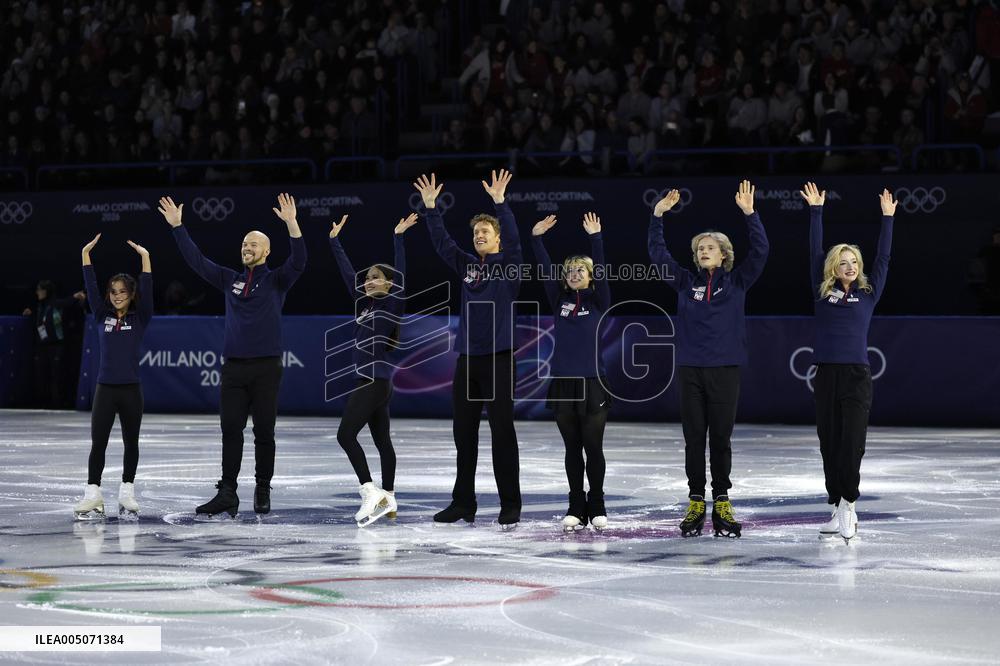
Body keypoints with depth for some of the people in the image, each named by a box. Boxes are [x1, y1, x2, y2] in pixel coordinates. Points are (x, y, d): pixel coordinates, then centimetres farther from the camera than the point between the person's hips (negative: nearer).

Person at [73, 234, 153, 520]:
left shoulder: (140, 319, 1)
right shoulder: (102, 316, 6)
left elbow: (146, 291, -10)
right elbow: (91, 288, 0)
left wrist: (145, 258, -17)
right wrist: (86, 255, -6)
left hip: (131, 389, -1)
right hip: (105, 388, 1)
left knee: (131, 443, 7)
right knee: (98, 443, -3)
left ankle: (127, 495, 16)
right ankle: (93, 496, -3)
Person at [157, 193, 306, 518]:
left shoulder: (276, 280, 2)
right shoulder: (230, 280, 13)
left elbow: (298, 261, -15)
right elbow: (196, 260, 14)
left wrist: (291, 224, -28)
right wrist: (177, 226, 8)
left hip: (266, 368, -3)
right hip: (233, 367, 3)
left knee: (264, 433, 3)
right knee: (231, 432, 1)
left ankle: (263, 491, 13)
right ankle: (227, 493, 2)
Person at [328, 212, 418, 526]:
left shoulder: (391, 306, -7)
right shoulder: (364, 304, 12)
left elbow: (400, 274, -17)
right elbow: (347, 272, 19)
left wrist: (399, 238, -21)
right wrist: (335, 241, 21)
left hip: (376, 381, -9)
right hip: (371, 381, 9)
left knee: (346, 434, -14)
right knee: (382, 440, 11)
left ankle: (371, 492, -17)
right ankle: (387, 499, 15)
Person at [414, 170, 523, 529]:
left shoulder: (508, 265, -1)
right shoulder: (468, 266, 13)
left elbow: (513, 238, -17)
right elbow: (441, 242, 11)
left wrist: (500, 202, -26)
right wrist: (430, 206, 3)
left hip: (498, 358, -5)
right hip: (467, 359, 6)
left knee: (502, 432, -4)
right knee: (464, 433, 8)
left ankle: (510, 505, 0)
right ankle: (462, 503, 14)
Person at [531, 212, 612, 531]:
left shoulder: (598, 301, 3)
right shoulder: (559, 300, 9)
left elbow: (601, 269, -9)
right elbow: (546, 269, 1)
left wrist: (596, 238, -18)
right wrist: (536, 238, -8)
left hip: (593, 383, -2)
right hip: (563, 383, 2)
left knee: (593, 447, 1)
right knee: (572, 448, 7)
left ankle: (596, 507, 9)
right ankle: (576, 508, 11)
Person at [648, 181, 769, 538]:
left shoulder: (737, 281, 5)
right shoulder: (686, 282, 9)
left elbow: (760, 251, -5)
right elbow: (657, 253, 9)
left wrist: (749, 213, -14)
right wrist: (657, 216, 0)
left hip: (725, 370, -1)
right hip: (691, 370, 2)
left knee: (721, 439, 2)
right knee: (693, 440, 4)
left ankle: (721, 504, 9)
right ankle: (696, 504, 10)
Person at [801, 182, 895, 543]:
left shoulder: (868, 293, 8)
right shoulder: (822, 292, 9)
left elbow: (883, 258, 8)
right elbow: (815, 252, 9)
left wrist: (887, 217, 7)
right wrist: (815, 211, 9)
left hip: (857, 376, -2)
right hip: (826, 376, 2)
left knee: (852, 443, -9)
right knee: (829, 444, 4)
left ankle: (848, 504, -7)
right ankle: (838, 510, 10)